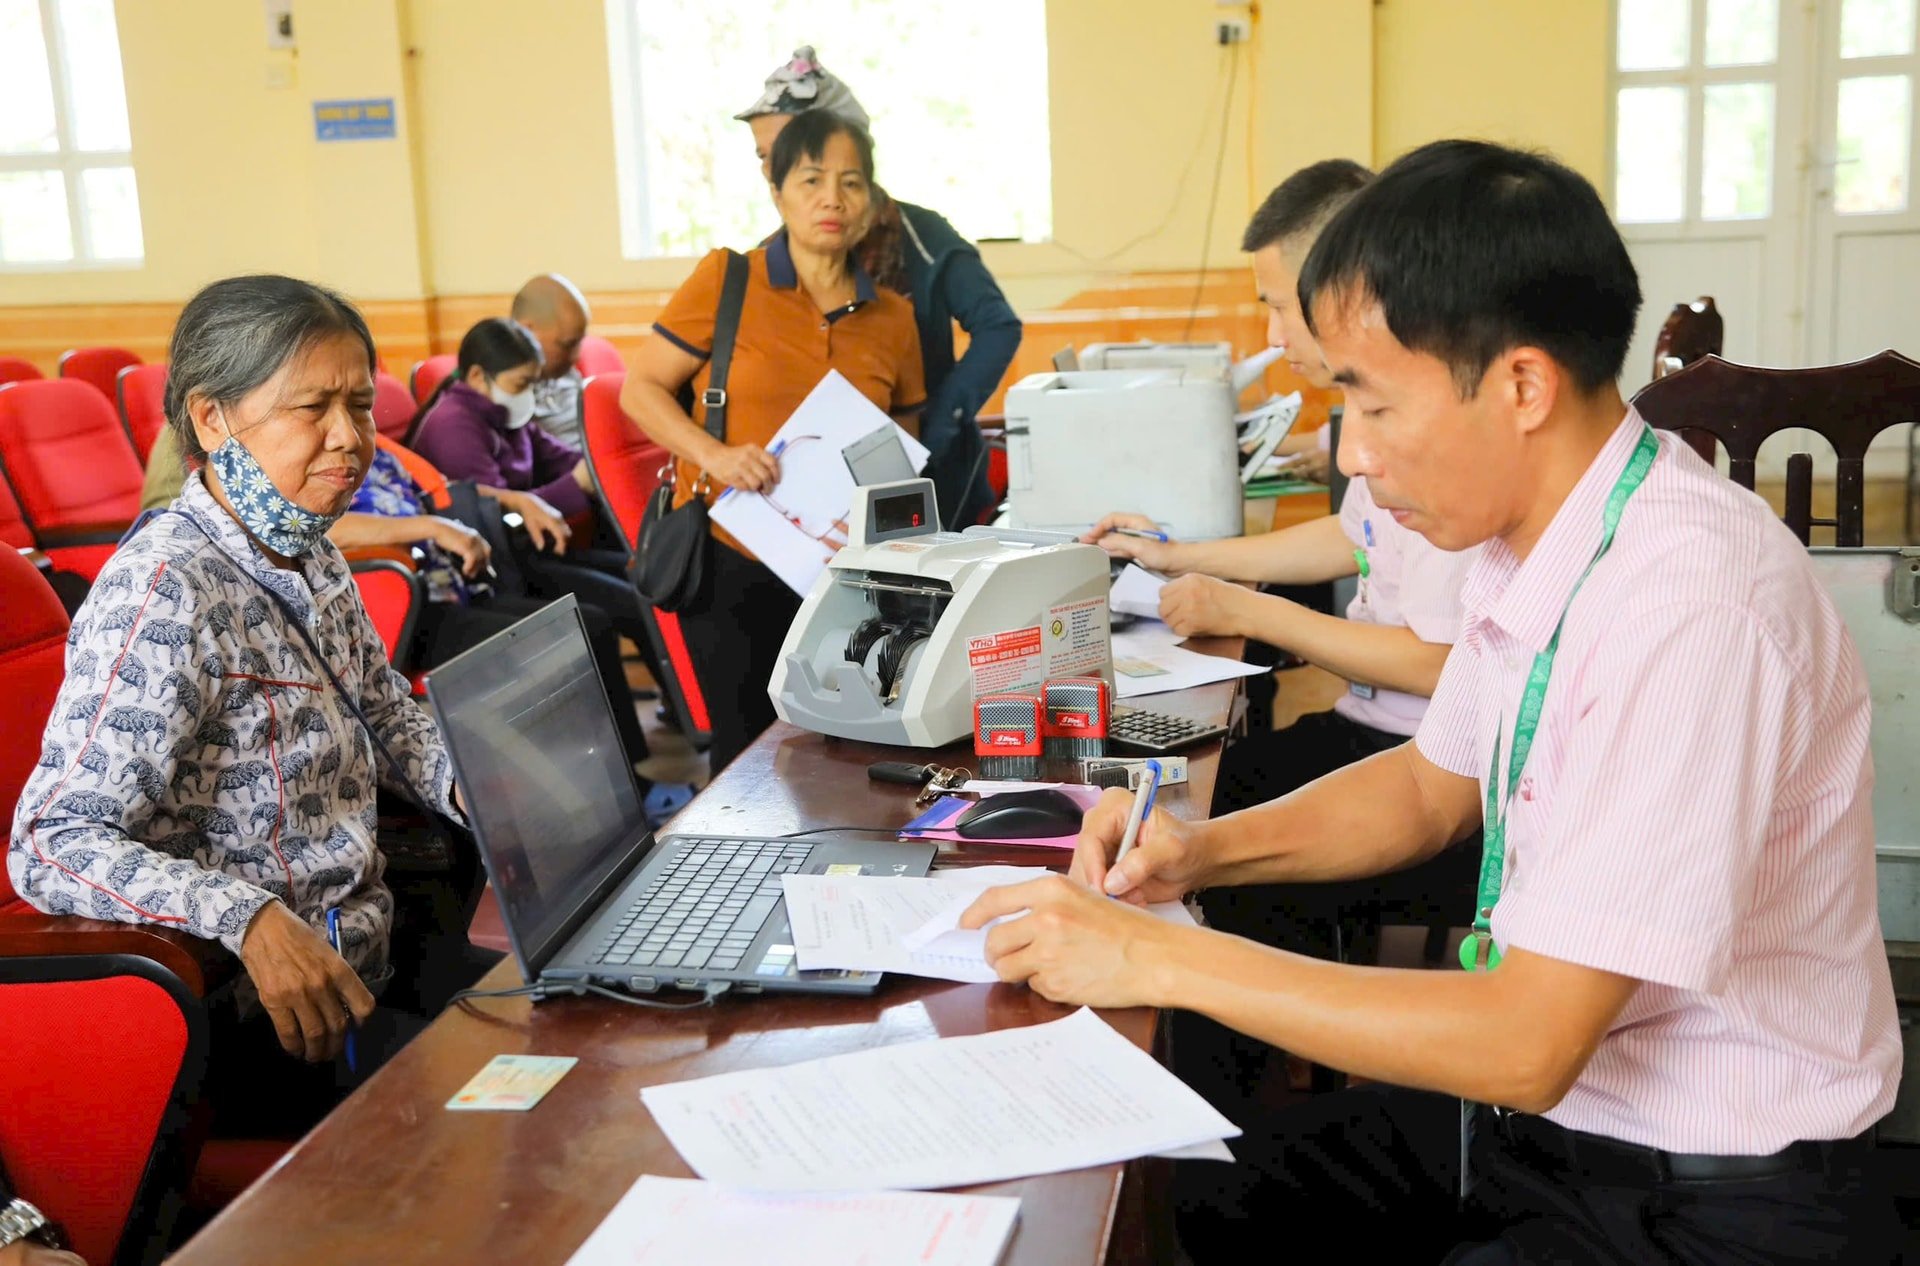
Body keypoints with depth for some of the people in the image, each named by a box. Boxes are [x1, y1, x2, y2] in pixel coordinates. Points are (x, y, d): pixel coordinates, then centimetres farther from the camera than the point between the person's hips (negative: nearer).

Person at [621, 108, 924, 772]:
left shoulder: (893, 318, 9)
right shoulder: (726, 281, -2)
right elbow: (640, 389, 0)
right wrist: (713, 454, -17)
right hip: (732, 562, -3)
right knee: (750, 751, 0)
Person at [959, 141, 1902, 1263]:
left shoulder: (1687, 605, -30)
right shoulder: (1533, 536, -3)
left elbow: (1528, 1044, -28)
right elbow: (1435, 786, 14)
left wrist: (1162, 960, -22)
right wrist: (1204, 852, -2)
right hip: (1551, 1098, 7)